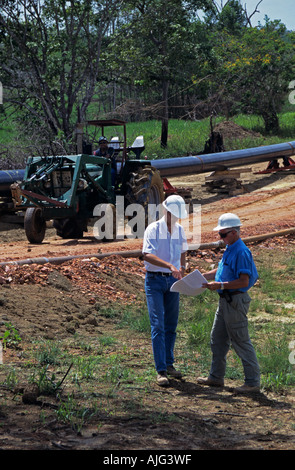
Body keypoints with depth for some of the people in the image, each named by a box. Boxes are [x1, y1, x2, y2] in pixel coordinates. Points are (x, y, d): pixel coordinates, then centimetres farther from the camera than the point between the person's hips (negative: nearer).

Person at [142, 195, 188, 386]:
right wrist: (169, 266, -36)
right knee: (158, 325, -8)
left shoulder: (180, 230, 6)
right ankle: (161, 371, -9)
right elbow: (147, 255, -25)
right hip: (155, 280, -5)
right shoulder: (153, 229, -12)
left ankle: (169, 364, 22)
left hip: (173, 281, 5)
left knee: (171, 325, 10)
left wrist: (182, 271, 14)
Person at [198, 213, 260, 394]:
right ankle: (216, 377, 27)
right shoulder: (229, 250, 12)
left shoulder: (242, 252, -19)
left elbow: (244, 281, -24)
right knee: (218, 339, 16)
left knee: (241, 342, -5)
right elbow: (221, 270, 25)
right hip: (225, 301, 10)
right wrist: (202, 276, 14)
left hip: (236, 301, -10)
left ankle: (253, 381, 1)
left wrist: (220, 285, -25)